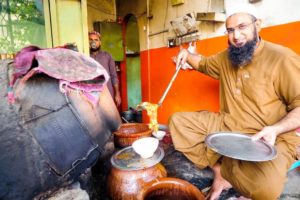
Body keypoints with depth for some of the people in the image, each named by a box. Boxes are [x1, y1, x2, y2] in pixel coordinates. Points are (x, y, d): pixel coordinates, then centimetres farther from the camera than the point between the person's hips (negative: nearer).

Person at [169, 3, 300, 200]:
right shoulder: (225, 57, 9)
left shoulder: (282, 58, -11)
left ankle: (224, 169, 0)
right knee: (177, 120, -5)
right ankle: (220, 173, -4)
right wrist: (187, 55, 6)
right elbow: (205, 64, 28)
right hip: (226, 125, 7)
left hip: (267, 139, -6)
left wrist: (276, 129, -29)